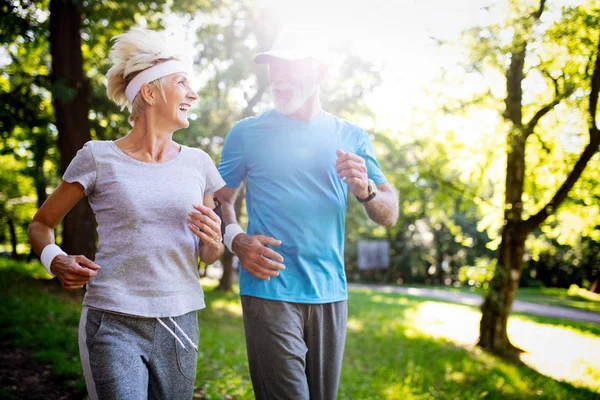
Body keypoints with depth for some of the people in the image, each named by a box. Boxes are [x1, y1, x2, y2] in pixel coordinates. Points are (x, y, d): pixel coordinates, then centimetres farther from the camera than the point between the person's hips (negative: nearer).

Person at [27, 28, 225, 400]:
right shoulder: (99, 157, -3)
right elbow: (42, 224, 9)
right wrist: (55, 260, -12)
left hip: (180, 325, 4)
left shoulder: (197, 163, 7)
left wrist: (213, 240, -8)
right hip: (114, 326, -3)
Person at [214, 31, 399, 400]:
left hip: (330, 293, 3)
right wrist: (236, 240, -13)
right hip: (270, 291, -3)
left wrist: (365, 189, -14)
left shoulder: (351, 137, 10)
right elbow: (221, 201, 8)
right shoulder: (247, 133, 5)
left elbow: (390, 215, 8)